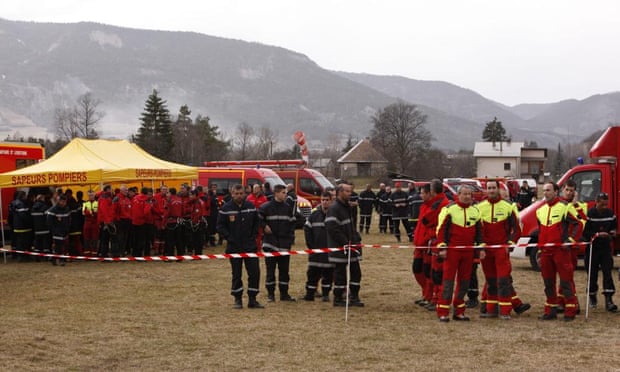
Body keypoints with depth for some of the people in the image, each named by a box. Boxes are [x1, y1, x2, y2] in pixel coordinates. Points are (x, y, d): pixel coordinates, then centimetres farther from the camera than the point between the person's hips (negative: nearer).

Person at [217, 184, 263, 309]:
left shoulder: (251, 207, 3)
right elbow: (220, 226, -3)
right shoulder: (225, 208, -5)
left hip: (250, 246, 2)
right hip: (234, 247, -2)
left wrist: (253, 236, 2)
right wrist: (230, 238, -10)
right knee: (236, 274, 5)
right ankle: (238, 300, 14)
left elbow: (256, 223, 14)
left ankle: (252, 299, 7)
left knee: (254, 272, -1)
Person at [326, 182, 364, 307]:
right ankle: (338, 298, 9)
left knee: (356, 271, 10)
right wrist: (345, 242, -20)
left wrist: (357, 239, 11)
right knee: (340, 273, -1)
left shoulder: (347, 207, 16)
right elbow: (332, 229, -22)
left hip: (351, 246, 9)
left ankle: (354, 297, 17)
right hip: (340, 248, -9)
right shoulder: (334, 209, -15)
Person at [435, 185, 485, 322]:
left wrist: (481, 248, 11)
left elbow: (479, 231, 19)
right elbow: (441, 229, -5)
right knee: (448, 280, -6)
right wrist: (442, 247, -11)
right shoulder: (449, 209, -4)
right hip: (452, 250, -5)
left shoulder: (475, 211, 12)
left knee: (464, 281, 8)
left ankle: (459, 311, 17)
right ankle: (443, 313, -4)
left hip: (468, 251, 5)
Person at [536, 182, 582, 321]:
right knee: (548, 282, 10)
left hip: (561, 250, -7)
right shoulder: (540, 210, 16)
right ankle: (550, 311, 18)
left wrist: (570, 239, -13)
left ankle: (570, 312, 0)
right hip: (545, 251, 7)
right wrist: (539, 247, 20)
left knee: (565, 281, -5)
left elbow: (578, 224, -5)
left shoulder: (565, 207, -5)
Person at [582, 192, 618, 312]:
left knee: (607, 272, -7)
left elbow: (614, 225, 19)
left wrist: (613, 232, -2)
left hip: (606, 247, 3)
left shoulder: (610, 213, 3)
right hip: (592, 247, -3)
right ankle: (592, 297, 26)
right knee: (592, 273, 6)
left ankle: (608, 300, -11)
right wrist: (597, 234, -26)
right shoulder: (589, 214, -12)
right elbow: (584, 232, -15)